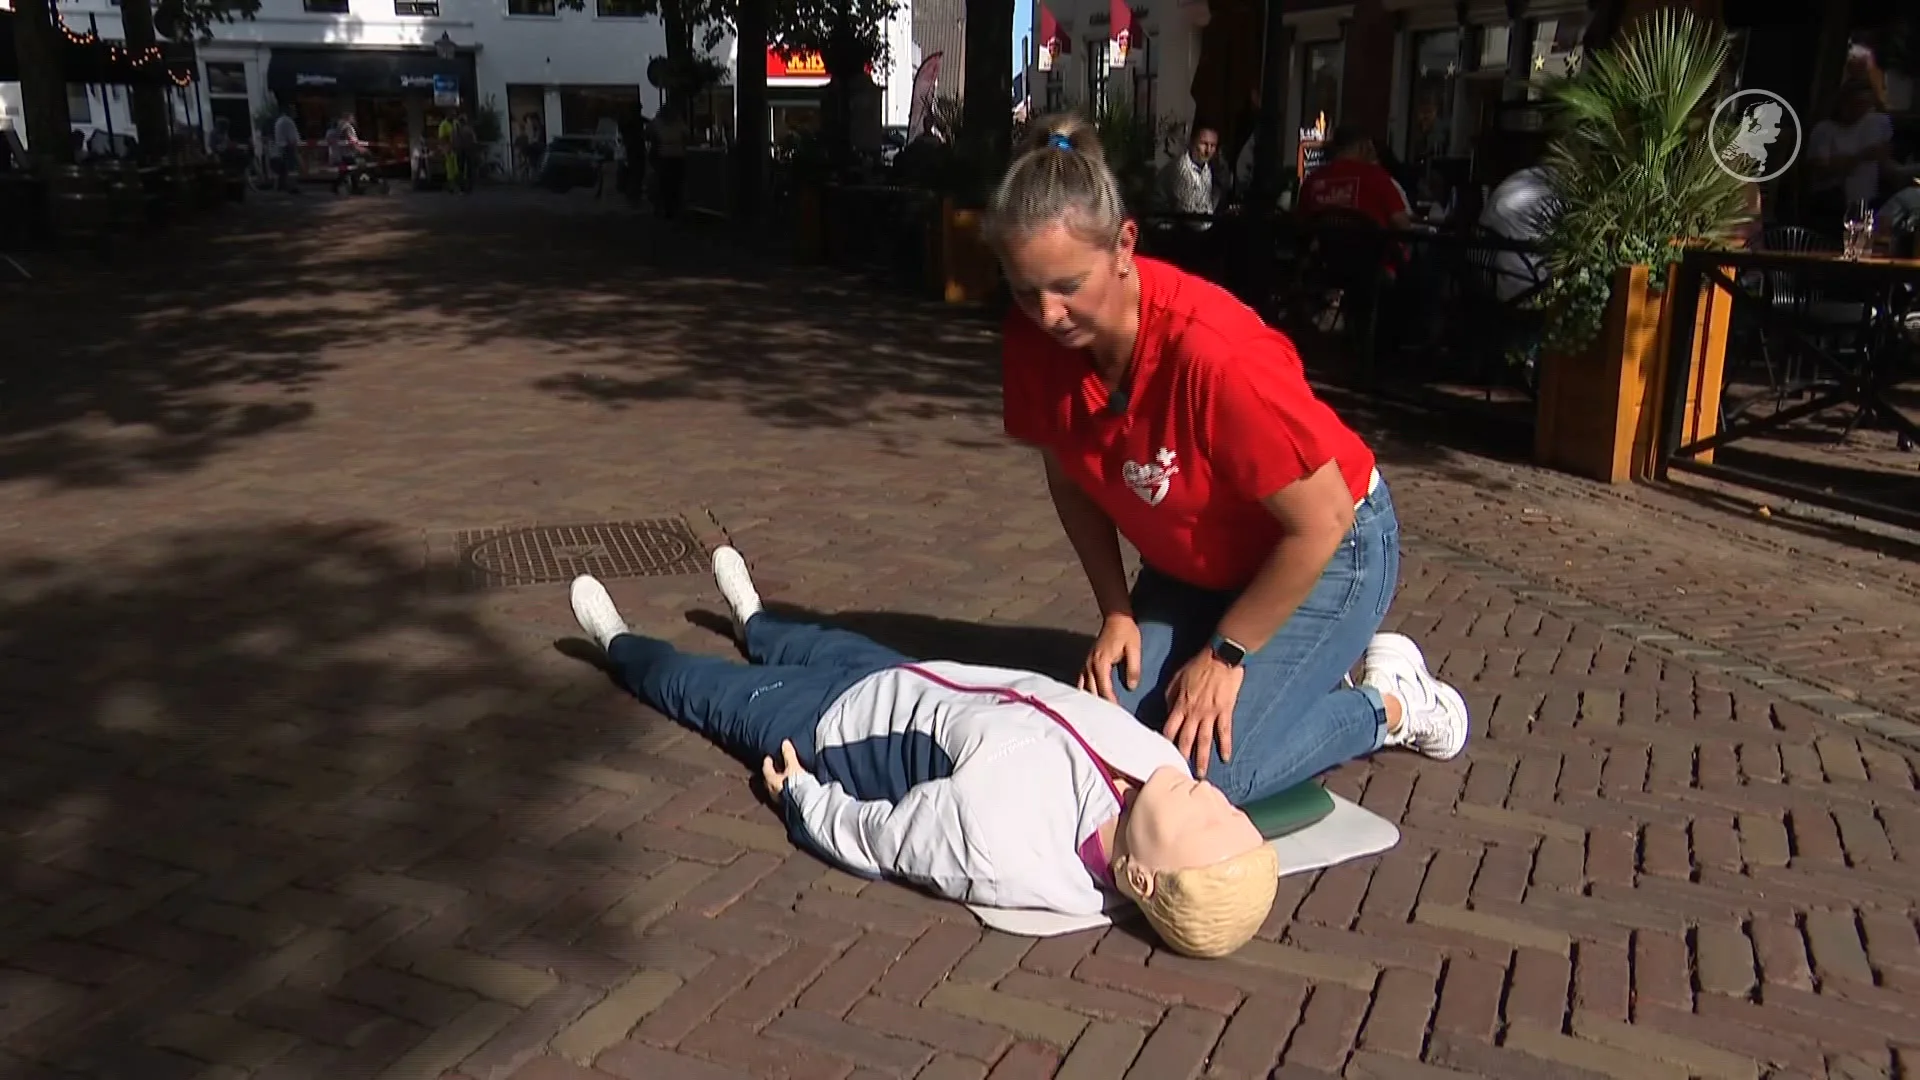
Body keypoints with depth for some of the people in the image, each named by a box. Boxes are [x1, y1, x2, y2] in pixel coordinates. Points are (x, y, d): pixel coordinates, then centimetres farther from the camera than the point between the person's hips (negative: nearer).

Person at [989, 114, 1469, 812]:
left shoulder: (1213, 351, -36)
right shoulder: (1034, 337, -18)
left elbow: (1321, 523, -26)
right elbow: (1069, 480, 1)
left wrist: (1224, 655, -18)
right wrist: (1117, 612, -4)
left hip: (1324, 552, -6)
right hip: (1193, 564, 7)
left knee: (1204, 768, -16)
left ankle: (1391, 703, 10)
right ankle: (1299, 673, 18)